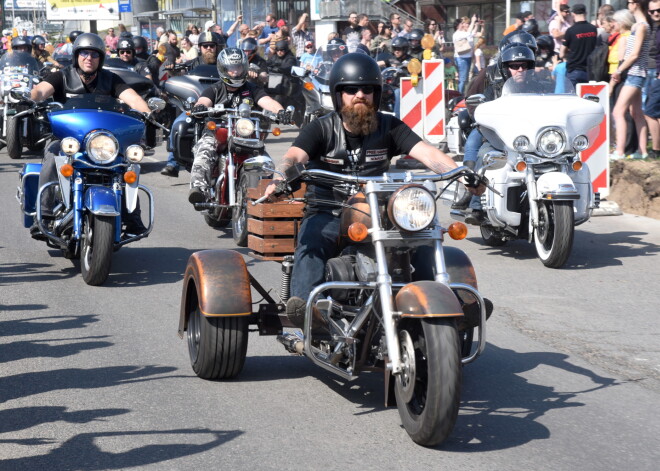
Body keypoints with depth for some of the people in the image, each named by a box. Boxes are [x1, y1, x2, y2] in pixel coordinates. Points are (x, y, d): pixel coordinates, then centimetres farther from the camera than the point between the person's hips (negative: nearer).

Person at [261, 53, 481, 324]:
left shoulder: (389, 127, 8)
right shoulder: (320, 129, 3)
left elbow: (426, 153, -5)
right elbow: (294, 156, -16)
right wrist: (281, 179, -41)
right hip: (327, 214, -2)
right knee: (310, 241, -35)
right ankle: (303, 302, -52)